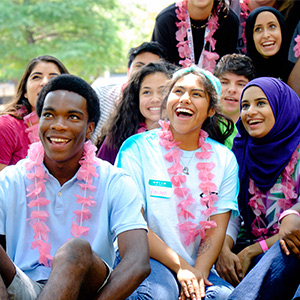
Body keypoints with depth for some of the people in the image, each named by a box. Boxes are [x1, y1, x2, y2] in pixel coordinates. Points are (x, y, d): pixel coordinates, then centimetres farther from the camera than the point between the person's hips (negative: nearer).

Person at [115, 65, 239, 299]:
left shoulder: (224, 159, 9)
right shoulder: (137, 148, -1)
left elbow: (216, 229, 3)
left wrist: (198, 272, -16)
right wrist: (180, 267, -14)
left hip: (198, 266, 3)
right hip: (142, 258, -3)